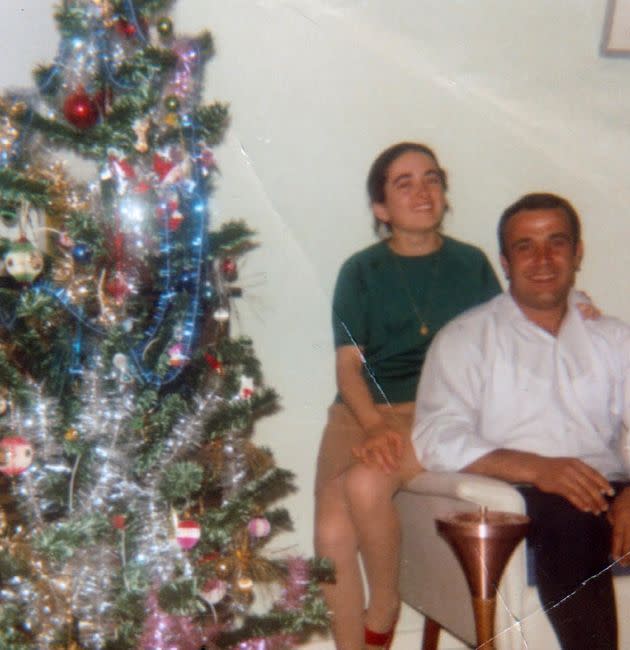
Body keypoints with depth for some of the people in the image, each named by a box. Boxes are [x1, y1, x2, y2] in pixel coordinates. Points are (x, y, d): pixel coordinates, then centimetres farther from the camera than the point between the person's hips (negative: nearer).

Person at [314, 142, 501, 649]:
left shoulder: (472, 265, 11)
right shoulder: (361, 272, 9)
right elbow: (348, 364, 1)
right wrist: (376, 426, -17)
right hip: (364, 411, 2)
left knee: (366, 482, -30)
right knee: (332, 534, -22)